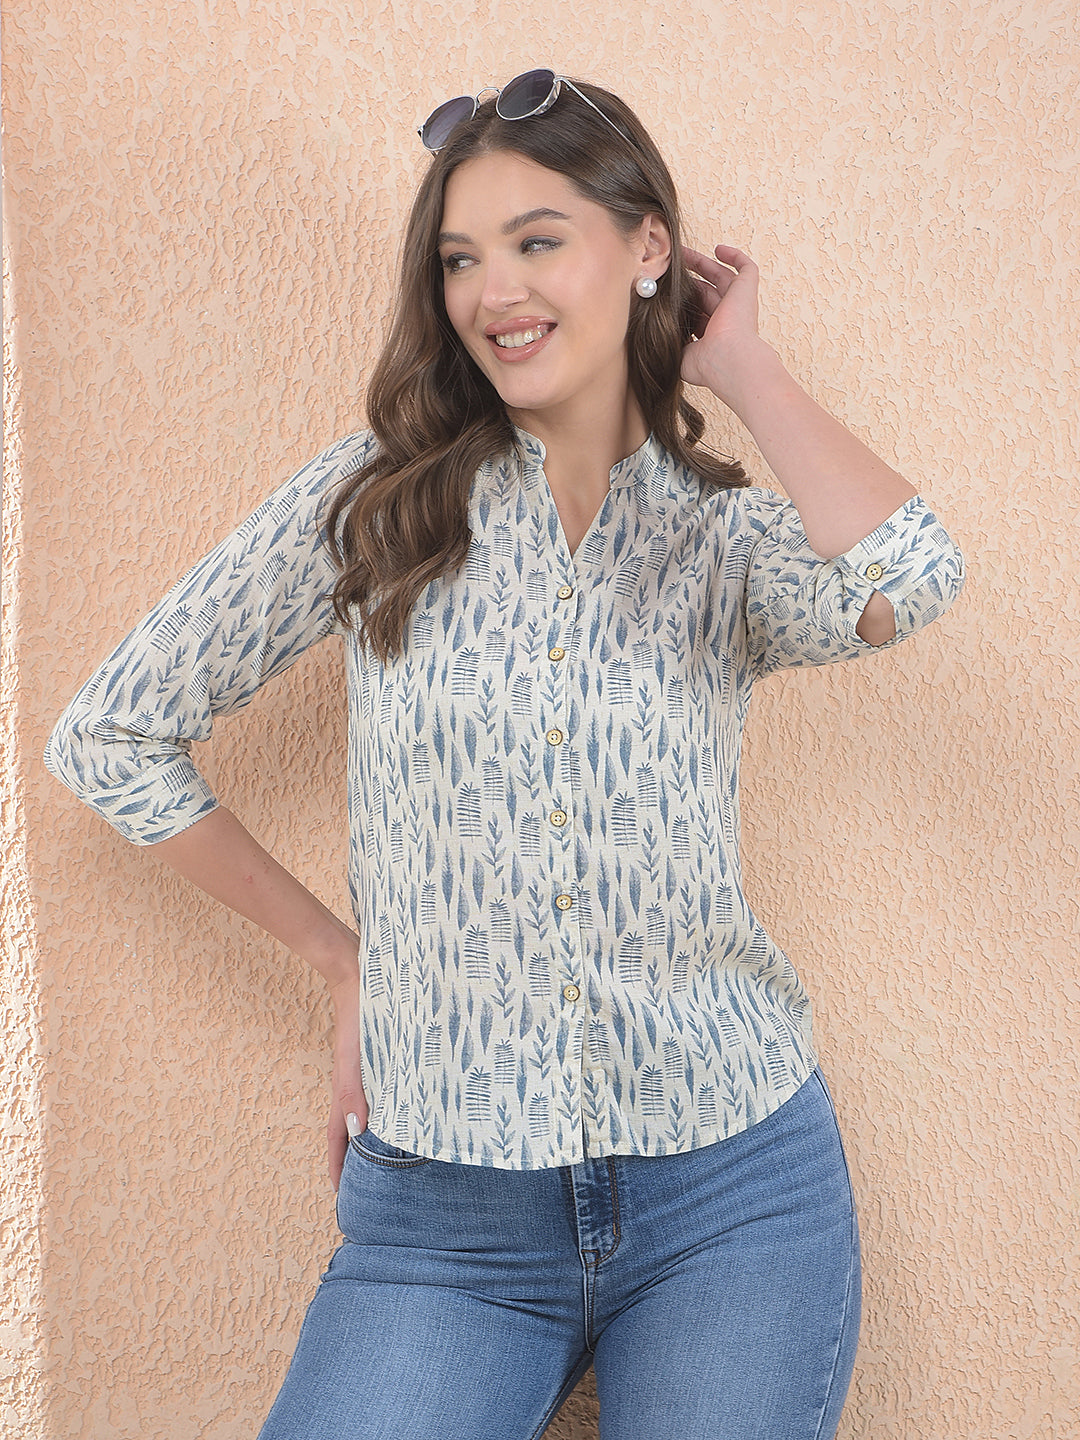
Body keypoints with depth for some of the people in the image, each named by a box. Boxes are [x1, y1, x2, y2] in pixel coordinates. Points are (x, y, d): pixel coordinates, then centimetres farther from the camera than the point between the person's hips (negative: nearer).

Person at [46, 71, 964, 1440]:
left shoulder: (734, 539, 0)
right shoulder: (379, 498, -1)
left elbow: (907, 579, -24)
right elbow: (109, 734, 4)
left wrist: (739, 364, -7)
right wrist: (342, 960, 5)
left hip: (732, 1192, 1)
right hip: (442, 1214, 0)